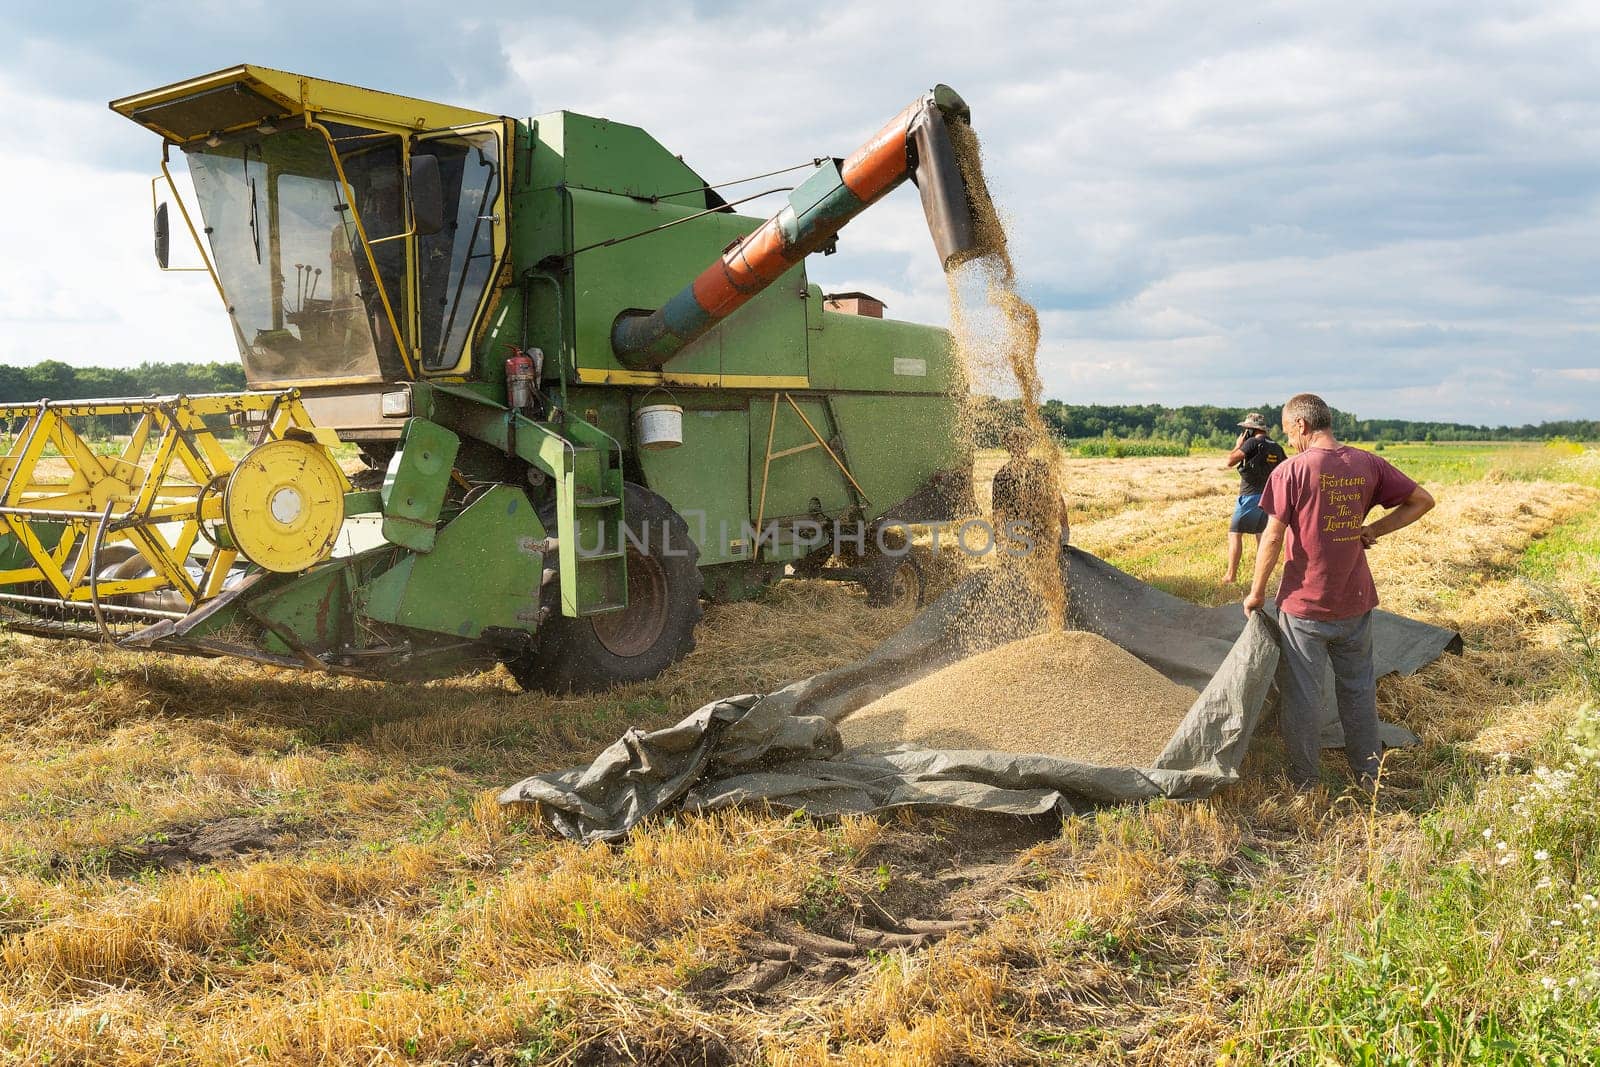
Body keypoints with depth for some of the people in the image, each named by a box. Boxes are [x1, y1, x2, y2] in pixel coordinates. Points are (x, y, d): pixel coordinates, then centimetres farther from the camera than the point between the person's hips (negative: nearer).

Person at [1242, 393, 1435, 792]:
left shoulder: (1290, 470, -15)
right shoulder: (1368, 464, -1)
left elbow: (1272, 538, -14)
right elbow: (1422, 500, 6)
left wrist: (1256, 593, -3)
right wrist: (1373, 530, 5)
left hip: (1303, 607, -4)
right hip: (1355, 603, 5)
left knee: (1302, 694, 8)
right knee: (1358, 688, 18)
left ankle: (1302, 781, 18)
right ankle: (1369, 774, 29)